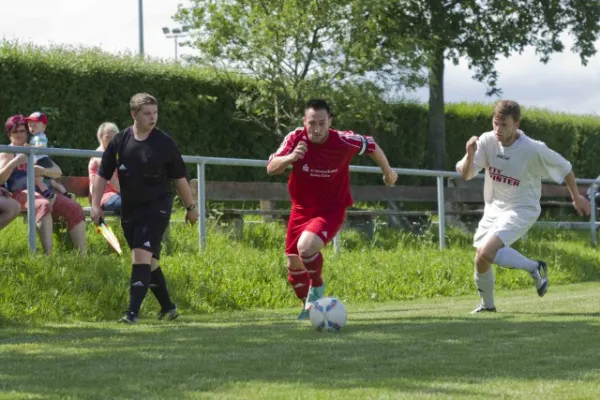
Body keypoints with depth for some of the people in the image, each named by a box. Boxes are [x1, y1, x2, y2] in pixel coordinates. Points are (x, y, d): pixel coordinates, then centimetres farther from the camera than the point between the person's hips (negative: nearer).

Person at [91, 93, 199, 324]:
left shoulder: (164, 143, -4)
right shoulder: (119, 142, 1)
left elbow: (179, 178, 6)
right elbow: (102, 175, 7)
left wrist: (190, 207, 11)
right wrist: (96, 205, -2)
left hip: (157, 208, -4)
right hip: (129, 210, 4)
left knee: (142, 255, -18)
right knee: (149, 261, 12)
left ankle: (133, 312, -21)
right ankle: (167, 307, 28)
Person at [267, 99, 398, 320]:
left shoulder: (343, 141, -21)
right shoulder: (295, 138, -17)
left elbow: (371, 146, -1)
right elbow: (271, 168, -22)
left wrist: (388, 172, 14)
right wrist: (290, 158, -42)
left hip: (331, 209, -4)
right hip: (301, 208, 4)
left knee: (306, 246, -30)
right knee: (293, 264, 9)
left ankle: (317, 287, 0)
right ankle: (307, 303, 38)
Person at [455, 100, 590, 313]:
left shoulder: (534, 150, -22)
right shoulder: (487, 141, -12)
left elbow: (565, 168, -5)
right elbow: (465, 174, -14)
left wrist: (576, 197, 8)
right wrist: (470, 155, -35)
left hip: (521, 209, -6)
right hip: (494, 207, 6)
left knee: (487, 251, -26)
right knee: (481, 261, 10)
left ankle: (535, 268, -8)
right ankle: (487, 305, 34)